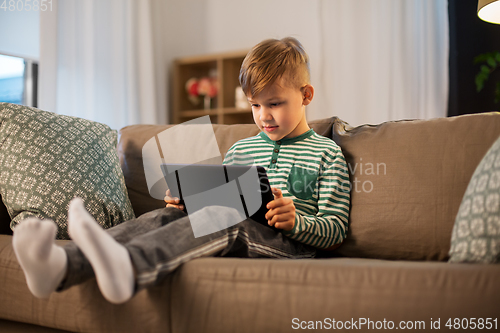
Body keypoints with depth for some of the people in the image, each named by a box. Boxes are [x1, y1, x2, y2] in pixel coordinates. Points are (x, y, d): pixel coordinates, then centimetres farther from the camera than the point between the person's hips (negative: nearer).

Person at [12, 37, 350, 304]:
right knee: (165, 217, -24)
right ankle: (61, 265, -48)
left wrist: (295, 221, -18)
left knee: (223, 219, -37)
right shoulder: (239, 149, 24)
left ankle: (128, 267, -64)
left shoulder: (327, 153, 9)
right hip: (234, 238, 5)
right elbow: (220, 202, 28)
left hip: (288, 243, -5)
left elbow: (336, 229, 3)